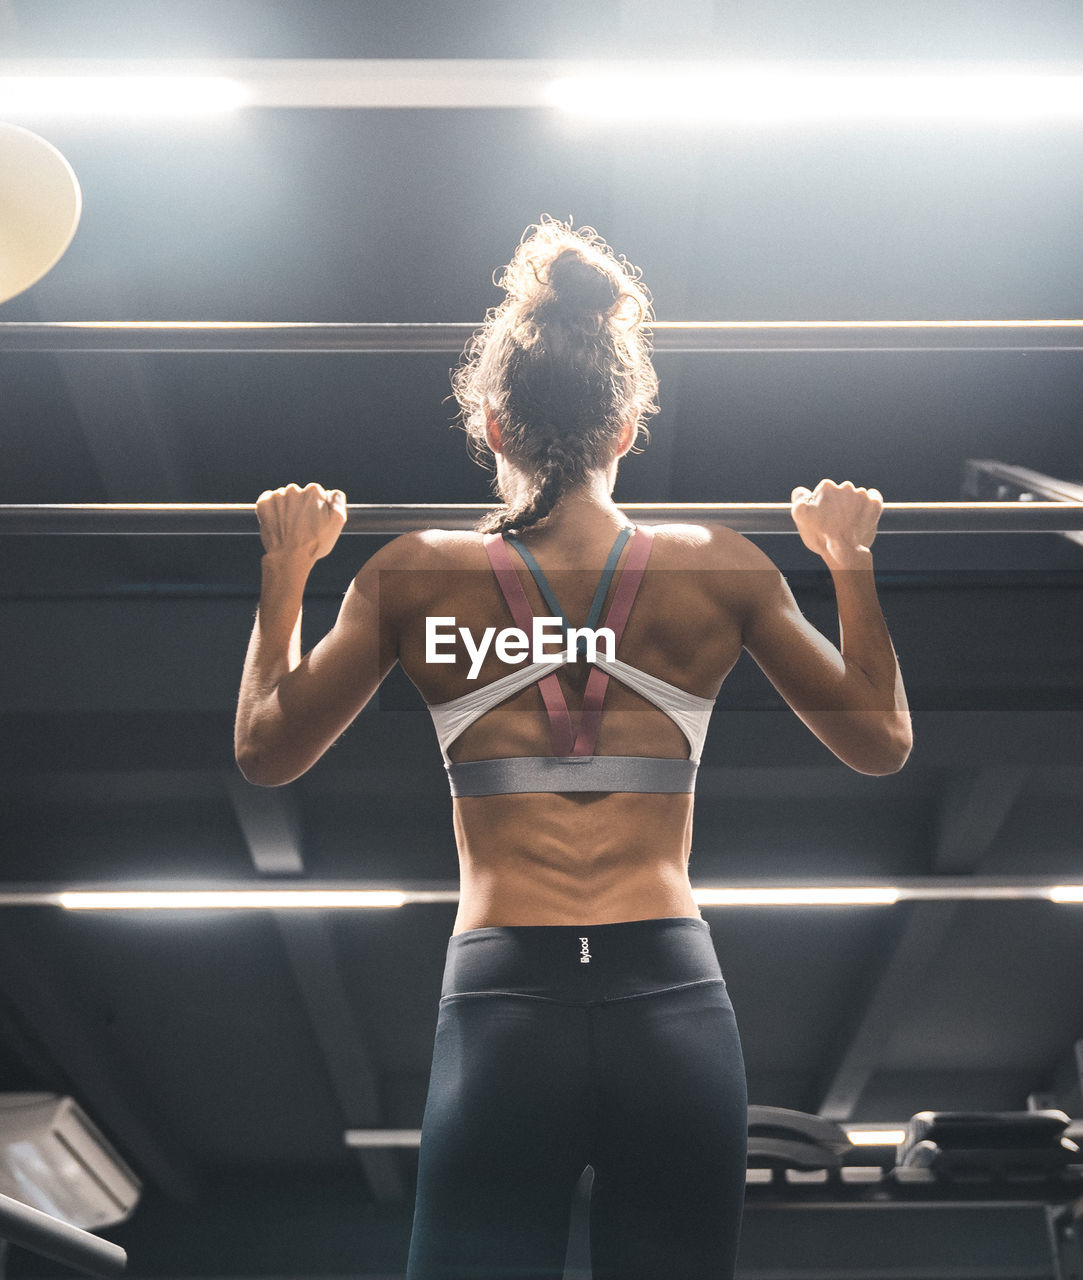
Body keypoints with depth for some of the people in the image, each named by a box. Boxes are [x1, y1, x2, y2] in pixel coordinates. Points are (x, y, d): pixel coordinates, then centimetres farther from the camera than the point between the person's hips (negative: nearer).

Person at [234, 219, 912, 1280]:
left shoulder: (417, 574, -1)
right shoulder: (721, 567, 1)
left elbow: (265, 750, 11)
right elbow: (880, 742, 12)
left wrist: (285, 570, 21)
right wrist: (850, 562, 21)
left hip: (501, 1004, -1)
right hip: (677, 1005, 2)